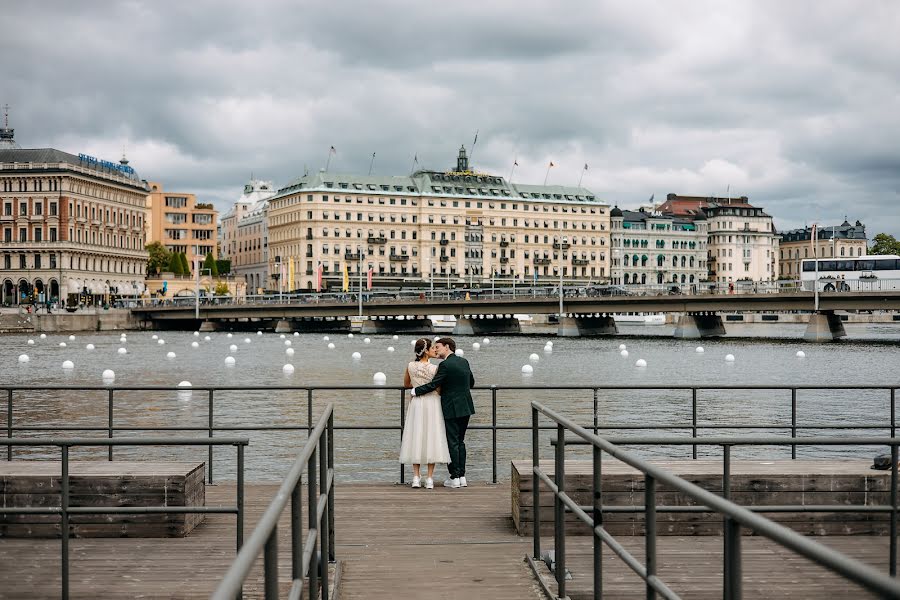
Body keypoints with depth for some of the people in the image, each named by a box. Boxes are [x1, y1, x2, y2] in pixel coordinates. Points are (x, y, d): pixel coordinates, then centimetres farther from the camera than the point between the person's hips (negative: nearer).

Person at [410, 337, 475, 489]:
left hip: (452, 409, -8)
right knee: (460, 442, 15)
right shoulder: (464, 362, 8)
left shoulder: (445, 365, -16)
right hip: (465, 407, 8)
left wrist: (415, 391, -5)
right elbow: (471, 382, 18)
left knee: (453, 443, 0)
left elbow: (433, 385, -17)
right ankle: (462, 476, 16)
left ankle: (455, 478, 3)